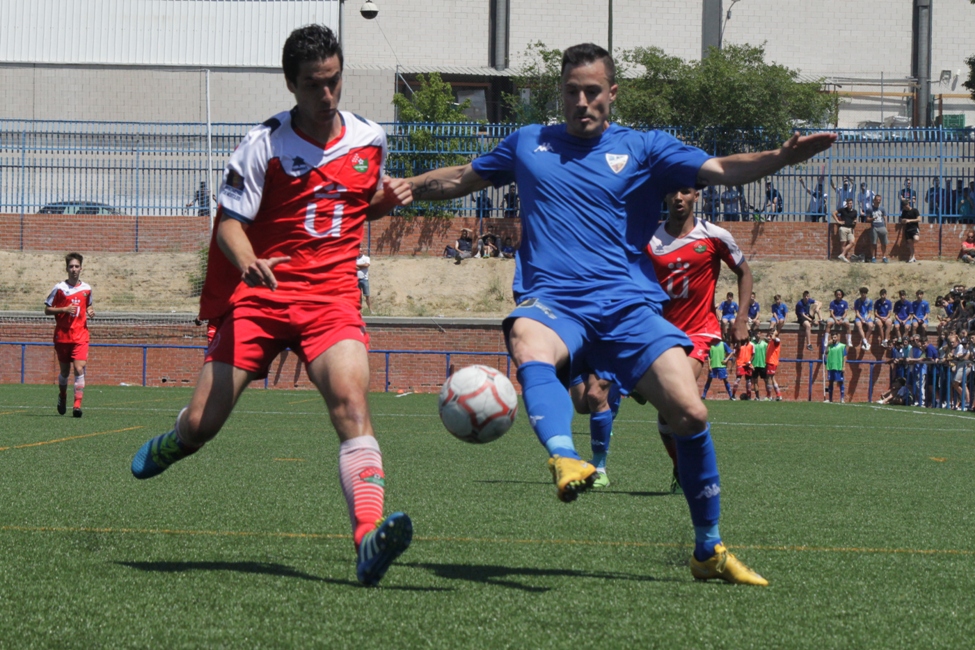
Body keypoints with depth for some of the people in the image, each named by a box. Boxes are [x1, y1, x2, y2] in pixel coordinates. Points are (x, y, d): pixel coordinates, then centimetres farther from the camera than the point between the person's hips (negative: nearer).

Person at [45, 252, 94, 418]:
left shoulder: (86, 288, 7)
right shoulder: (60, 288, -2)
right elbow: (47, 310, -1)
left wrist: (90, 311, 2)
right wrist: (64, 309, -16)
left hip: (81, 335, 1)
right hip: (62, 335, -1)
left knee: (79, 368, -15)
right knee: (64, 371, 9)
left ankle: (77, 404, -18)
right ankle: (62, 397, 37)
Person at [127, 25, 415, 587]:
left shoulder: (371, 139, 7)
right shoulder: (264, 145, -5)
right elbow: (230, 222, -4)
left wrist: (390, 197, 3)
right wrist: (248, 263, -25)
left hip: (333, 296, 1)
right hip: (261, 295, -1)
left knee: (350, 398, -27)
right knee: (201, 423, -2)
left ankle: (369, 538, -40)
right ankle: (168, 450, 39)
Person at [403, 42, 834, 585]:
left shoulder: (643, 148, 12)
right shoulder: (529, 143, 20)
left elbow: (719, 170, -2)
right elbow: (460, 179, 36)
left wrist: (783, 157, -19)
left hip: (629, 305, 0)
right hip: (553, 301, 0)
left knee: (690, 411, -17)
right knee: (529, 342, -38)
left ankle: (710, 551, 0)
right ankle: (564, 459, -64)